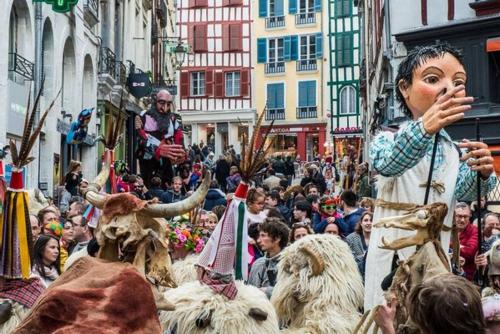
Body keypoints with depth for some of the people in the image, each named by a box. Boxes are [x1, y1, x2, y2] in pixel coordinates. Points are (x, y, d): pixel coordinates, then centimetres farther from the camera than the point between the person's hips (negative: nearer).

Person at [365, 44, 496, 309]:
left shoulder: (459, 153, 7)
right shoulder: (387, 140, -5)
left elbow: (464, 192, -11)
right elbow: (386, 164, -28)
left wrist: (483, 174, -35)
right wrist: (424, 128, -48)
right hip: (390, 261, -3)